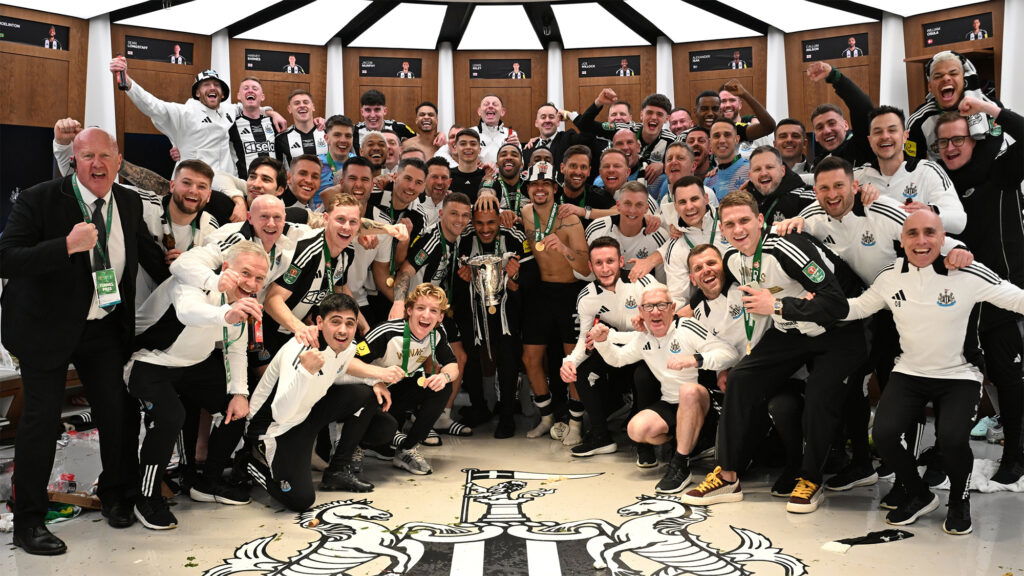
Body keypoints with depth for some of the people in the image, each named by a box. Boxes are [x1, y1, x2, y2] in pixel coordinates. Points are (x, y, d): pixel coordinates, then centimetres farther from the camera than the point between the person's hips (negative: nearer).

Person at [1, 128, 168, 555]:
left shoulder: (129, 203, 1)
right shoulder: (38, 200, -15)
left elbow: (148, 251, 17)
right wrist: (67, 245, -34)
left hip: (105, 327, 5)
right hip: (46, 326, -4)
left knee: (121, 410, 7)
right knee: (41, 418, 2)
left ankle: (117, 495, 32)